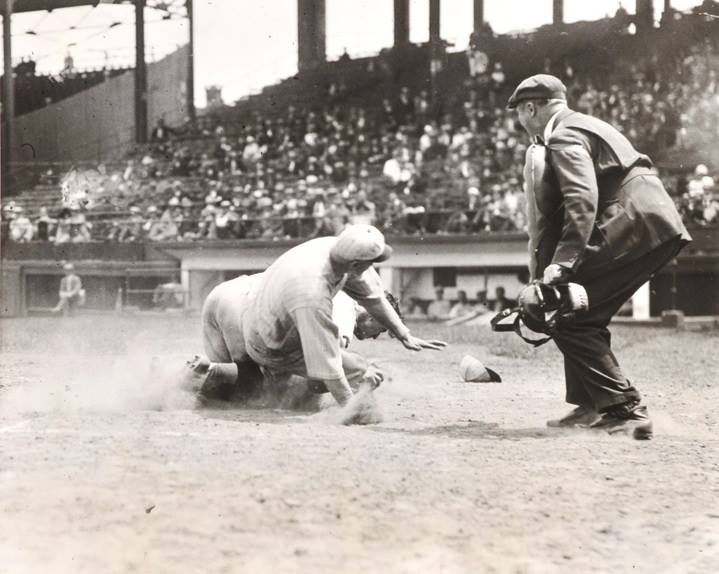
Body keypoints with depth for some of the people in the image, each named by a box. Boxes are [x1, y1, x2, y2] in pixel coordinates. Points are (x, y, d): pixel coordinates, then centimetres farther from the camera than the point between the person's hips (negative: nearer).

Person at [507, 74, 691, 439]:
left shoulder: (565, 137, -6)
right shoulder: (582, 127, 26)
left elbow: (582, 201, -21)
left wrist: (561, 263, -26)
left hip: (635, 225, -10)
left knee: (569, 319, -7)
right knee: (585, 316, 18)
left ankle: (625, 409, -12)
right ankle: (591, 406, 21)